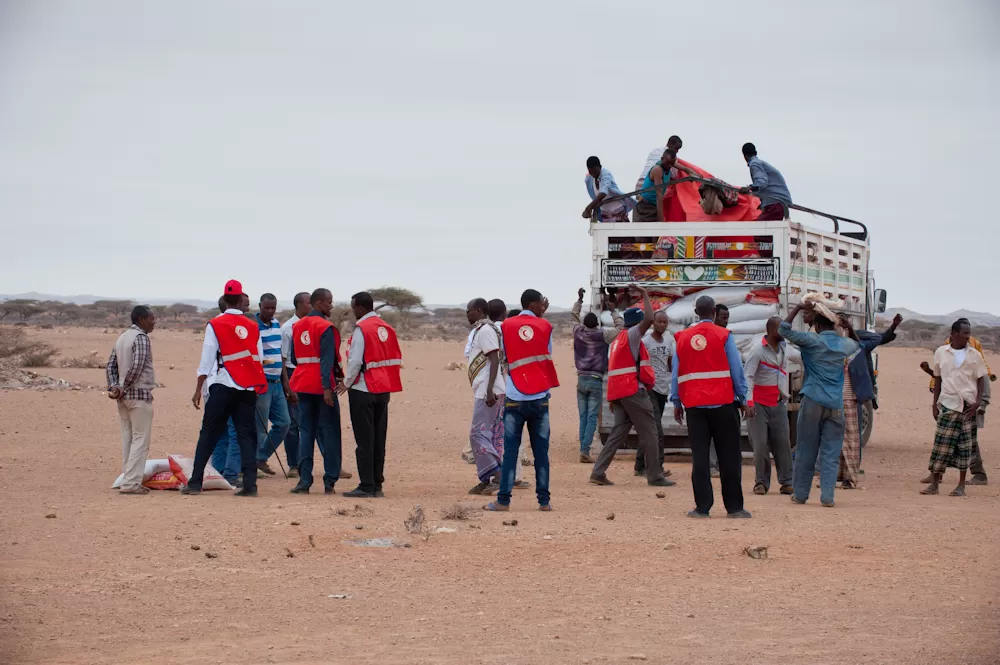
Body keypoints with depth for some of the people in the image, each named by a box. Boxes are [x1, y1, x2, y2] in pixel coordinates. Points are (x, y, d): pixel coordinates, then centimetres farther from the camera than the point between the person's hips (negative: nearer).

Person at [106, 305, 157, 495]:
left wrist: (114, 387, 0)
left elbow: (111, 365, 12)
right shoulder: (141, 337, -12)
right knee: (140, 440, -6)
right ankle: (131, 482, -12)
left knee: (128, 439, 13)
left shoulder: (122, 338, 15)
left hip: (124, 396, 9)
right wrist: (125, 387, -11)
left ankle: (128, 480, 15)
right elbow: (137, 366, -22)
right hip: (140, 394, -8)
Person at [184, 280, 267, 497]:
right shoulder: (253, 327, 9)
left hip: (224, 385, -3)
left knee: (208, 434, 4)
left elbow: (207, 359, -5)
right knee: (247, 435, 4)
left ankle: (195, 482, 4)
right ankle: (250, 484, -5)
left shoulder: (215, 325, -3)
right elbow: (260, 360, 11)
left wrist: (198, 389, -1)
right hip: (249, 388, 3)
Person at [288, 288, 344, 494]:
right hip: (322, 386, -6)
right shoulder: (326, 327, -10)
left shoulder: (297, 326, 12)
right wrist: (327, 388, -22)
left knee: (306, 431, 8)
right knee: (329, 432, 0)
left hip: (302, 385, 6)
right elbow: (327, 359, -18)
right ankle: (330, 481, -1)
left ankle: (304, 480, 2)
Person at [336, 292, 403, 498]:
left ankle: (366, 486, -5)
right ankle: (377, 484, 11)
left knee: (365, 440, -4)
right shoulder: (386, 328, 10)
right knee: (379, 440, 9)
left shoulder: (361, 328, -13)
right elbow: (397, 359, 11)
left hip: (363, 390, -7)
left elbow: (355, 361, -17)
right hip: (383, 389, 7)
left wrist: (346, 383, -3)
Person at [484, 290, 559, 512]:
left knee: (510, 451, 0)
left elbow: (505, 356, 13)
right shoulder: (545, 326, 4)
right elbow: (548, 357, 12)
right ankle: (544, 500, 4)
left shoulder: (506, 326, 3)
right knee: (541, 451, 5)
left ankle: (503, 500, -5)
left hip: (515, 398, 0)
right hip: (540, 397, 1)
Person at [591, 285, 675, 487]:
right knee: (649, 433, -2)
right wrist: (645, 295, -10)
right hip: (633, 391, -9)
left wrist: (613, 399, 21)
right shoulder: (632, 335, -6)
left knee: (618, 432, 7)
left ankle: (598, 473, -2)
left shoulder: (619, 340, 21)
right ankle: (655, 476, -1)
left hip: (619, 392, 9)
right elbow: (649, 319, -23)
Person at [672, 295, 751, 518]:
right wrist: (742, 399, 5)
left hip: (694, 405, 2)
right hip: (723, 403, -2)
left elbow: (675, 372, 6)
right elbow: (737, 370, -3)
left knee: (699, 456, 3)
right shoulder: (723, 336, -3)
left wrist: (676, 402, 12)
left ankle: (702, 506, 0)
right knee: (729, 456, 3)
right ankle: (734, 506, 2)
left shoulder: (682, 338, 6)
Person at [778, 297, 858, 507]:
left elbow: (784, 330, -8)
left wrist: (798, 308, -1)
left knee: (806, 451, 6)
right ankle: (827, 496, -5)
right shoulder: (845, 344, 8)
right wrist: (839, 330, 30)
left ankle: (800, 493, 12)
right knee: (831, 453, 2)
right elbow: (856, 344, 33)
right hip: (835, 405, 2)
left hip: (812, 402, -2)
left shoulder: (813, 341, -5)